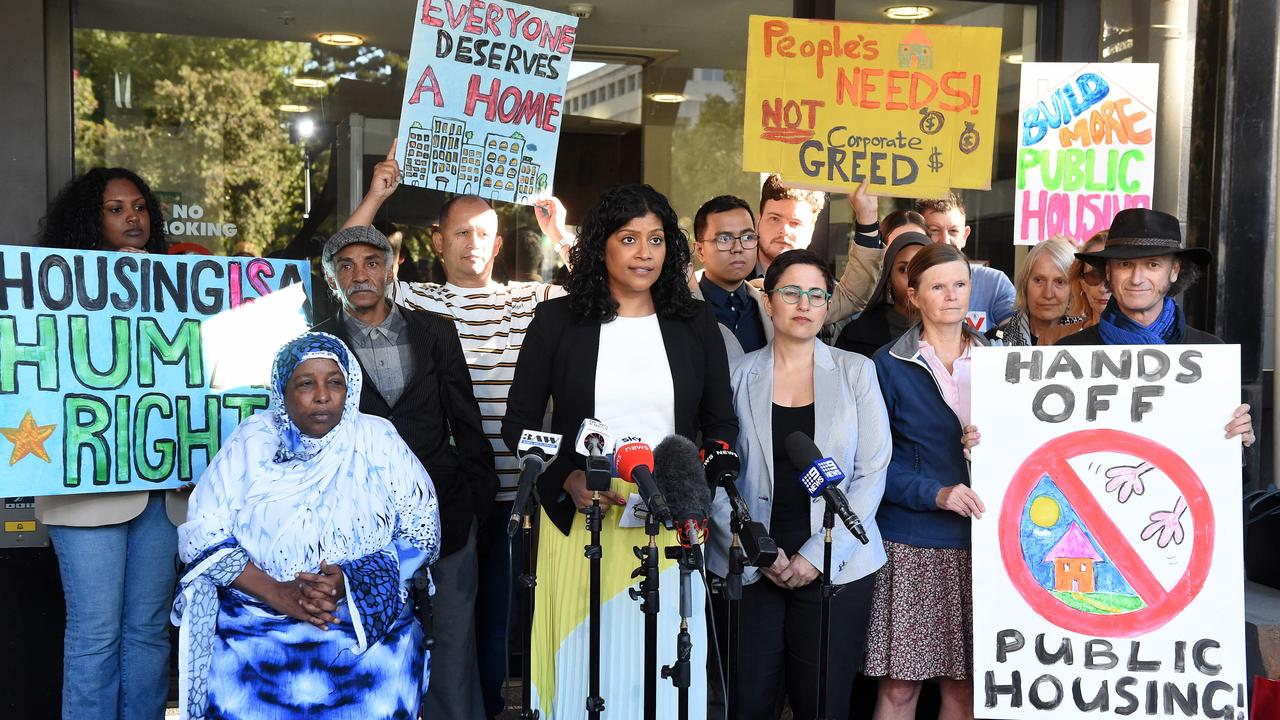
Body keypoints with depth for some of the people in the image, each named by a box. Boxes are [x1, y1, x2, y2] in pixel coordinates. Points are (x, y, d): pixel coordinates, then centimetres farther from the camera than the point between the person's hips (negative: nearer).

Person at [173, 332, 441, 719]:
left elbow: (421, 533, 1)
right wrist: (276, 592, -14)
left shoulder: (378, 440, 3)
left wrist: (351, 580, -14)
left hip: (370, 618, 0)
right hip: (255, 624, 1)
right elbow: (202, 535, -2)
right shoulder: (251, 441, 4)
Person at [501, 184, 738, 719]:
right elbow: (518, 424, 3)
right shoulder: (557, 321, 1)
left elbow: (722, 425, 10)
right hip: (580, 520, -1)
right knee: (583, 665, 6)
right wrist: (569, 480, -13)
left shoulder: (696, 324, 6)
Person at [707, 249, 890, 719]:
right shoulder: (737, 375, 3)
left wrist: (819, 554, -8)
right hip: (746, 567, 0)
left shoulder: (855, 372, 4)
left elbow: (871, 472, -1)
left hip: (835, 567, 0)